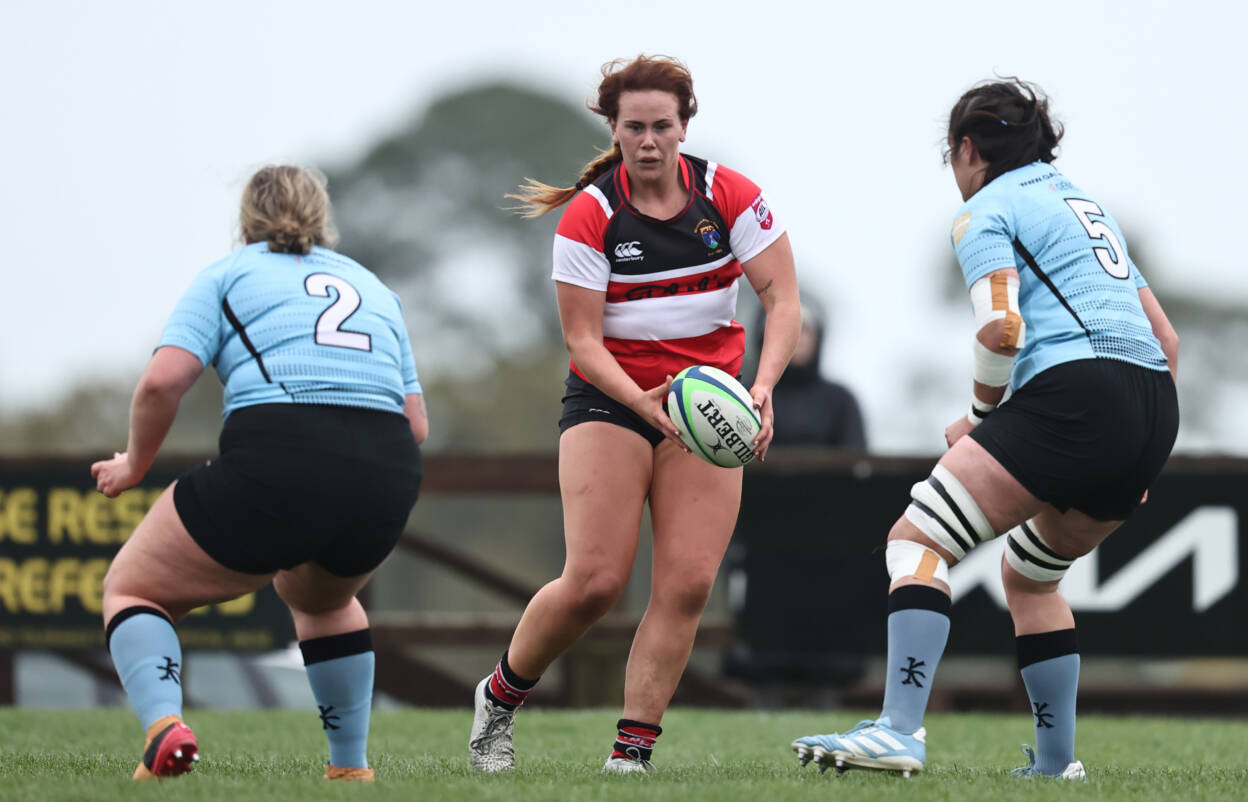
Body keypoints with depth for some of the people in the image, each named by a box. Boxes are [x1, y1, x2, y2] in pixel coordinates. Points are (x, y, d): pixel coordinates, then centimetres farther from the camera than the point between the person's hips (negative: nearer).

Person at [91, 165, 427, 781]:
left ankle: (163, 725, -14)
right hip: (389, 479, 5)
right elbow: (416, 423, 19)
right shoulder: (375, 289, 29)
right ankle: (352, 767, 29)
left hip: (274, 466, -5)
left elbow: (163, 380, -1)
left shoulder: (228, 275, 15)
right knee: (322, 598, 38)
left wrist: (134, 464, 15)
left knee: (131, 590, 14)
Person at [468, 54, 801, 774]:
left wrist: (763, 386, -24)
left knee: (688, 582, -12)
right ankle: (500, 698, 10)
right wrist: (640, 400, -27)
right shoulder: (589, 216, -10)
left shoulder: (731, 196, -6)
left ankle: (633, 750, -6)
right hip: (609, 399, -2)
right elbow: (582, 338, -10)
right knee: (595, 580, -15)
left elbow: (783, 301, -8)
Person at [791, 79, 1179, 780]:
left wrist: (979, 416, 4)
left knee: (918, 539, -9)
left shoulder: (987, 211, 5)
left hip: (1074, 391, -8)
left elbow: (1002, 327, -12)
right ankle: (1056, 758, 21)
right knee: (1028, 574, 25)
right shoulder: (1085, 202, 29)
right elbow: (1166, 338, 27)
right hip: (1156, 406, 8)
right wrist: (1141, 464, 28)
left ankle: (901, 729, -24)